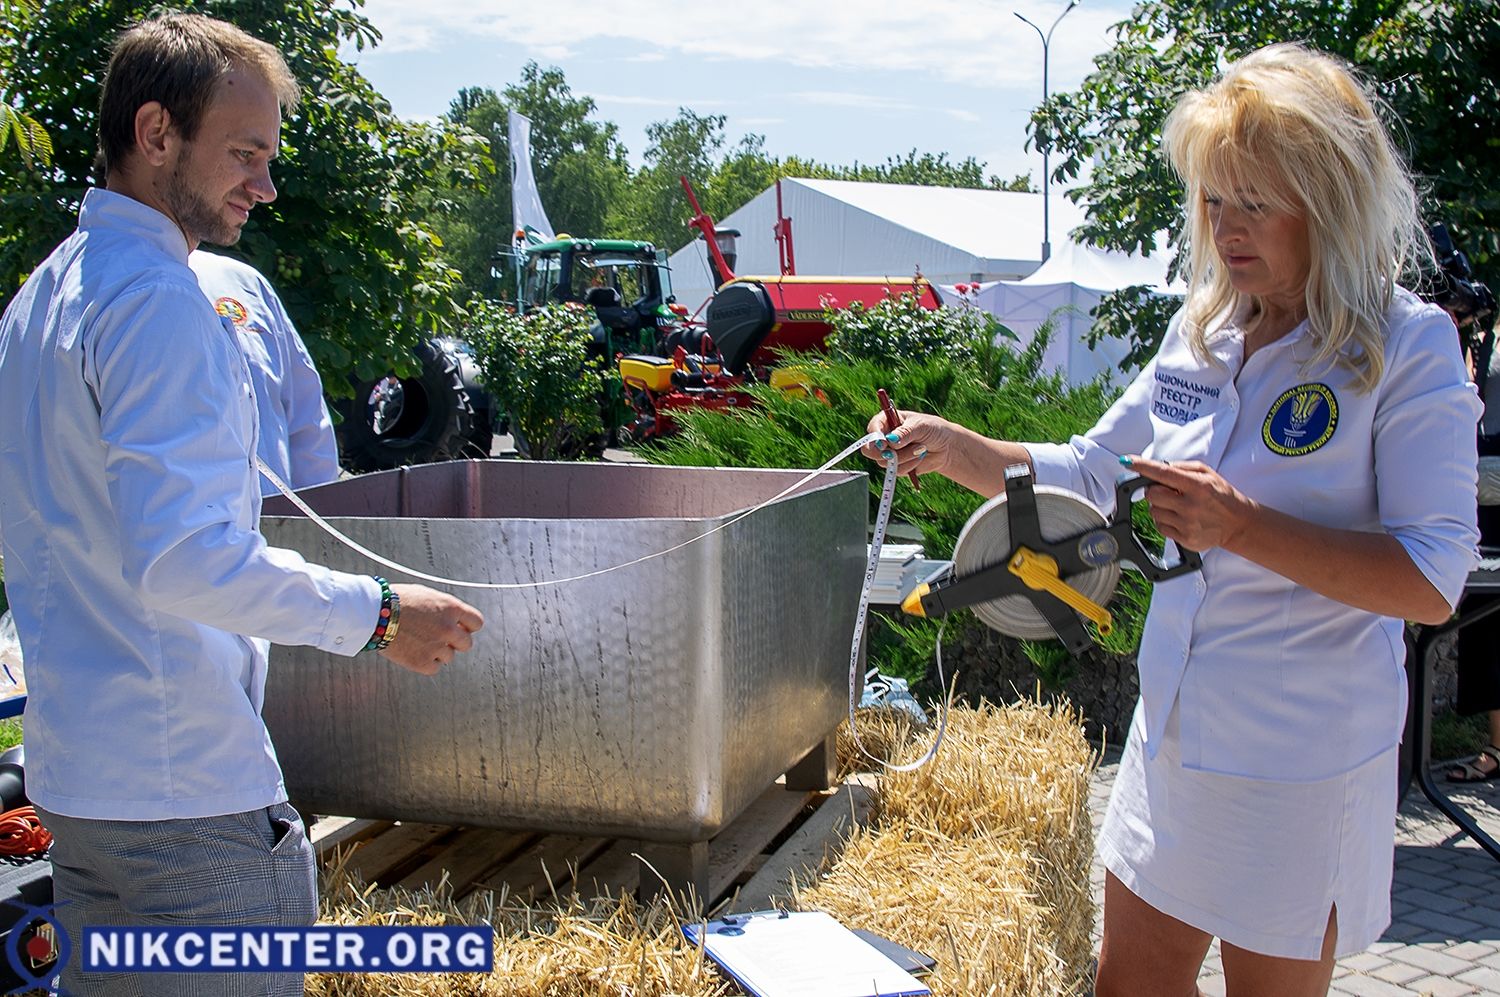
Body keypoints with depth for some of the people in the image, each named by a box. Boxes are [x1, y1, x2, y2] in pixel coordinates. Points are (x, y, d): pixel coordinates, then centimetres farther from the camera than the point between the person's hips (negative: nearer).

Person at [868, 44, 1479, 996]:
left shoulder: (1408, 348, -13)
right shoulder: (1201, 337, 5)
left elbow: (1434, 580, -19)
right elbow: (1088, 476, 15)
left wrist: (1243, 525, -27)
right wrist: (956, 449, 0)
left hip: (1302, 765, -6)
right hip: (1174, 735, 6)